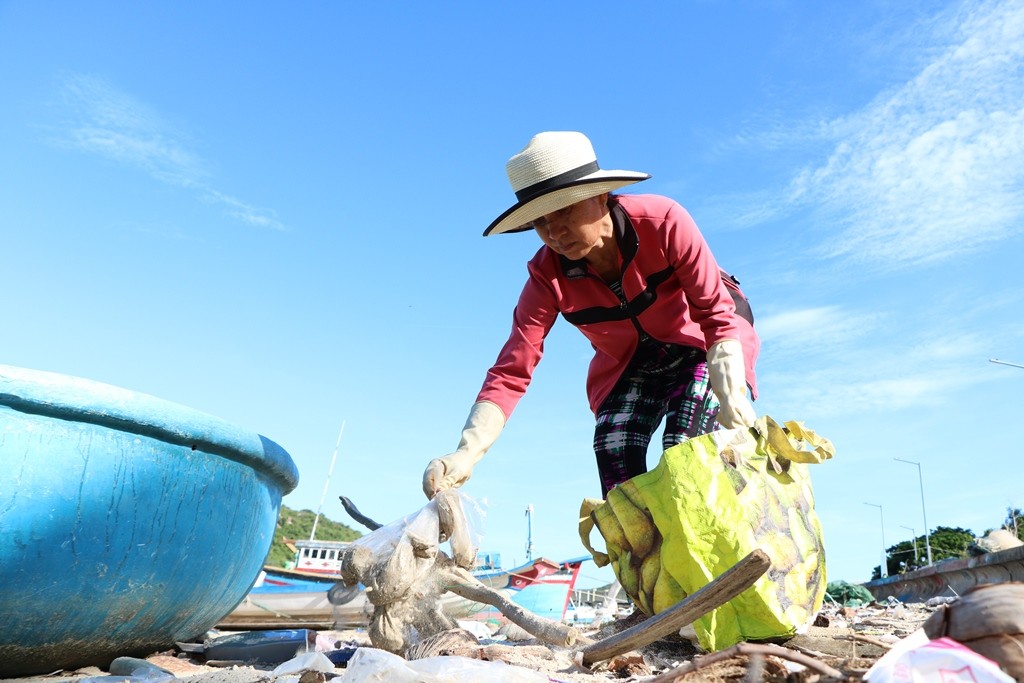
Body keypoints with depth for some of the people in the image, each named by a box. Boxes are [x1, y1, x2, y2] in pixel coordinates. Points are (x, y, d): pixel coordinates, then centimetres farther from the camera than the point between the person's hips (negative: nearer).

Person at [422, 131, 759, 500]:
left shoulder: (662, 221, -30)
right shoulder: (547, 276, -23)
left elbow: (716, 311, -25)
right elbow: (510, 372, -28)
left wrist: (731, 395, -40)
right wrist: (467, 452, -42)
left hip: (698, 345, -2)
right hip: (628, 365, 2)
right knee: (613, 451, -18)